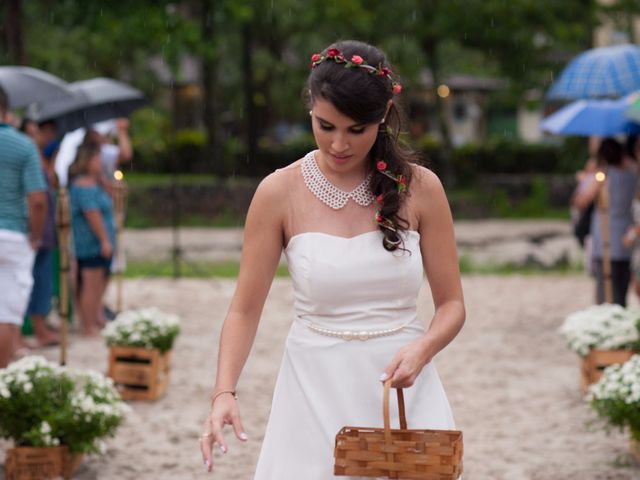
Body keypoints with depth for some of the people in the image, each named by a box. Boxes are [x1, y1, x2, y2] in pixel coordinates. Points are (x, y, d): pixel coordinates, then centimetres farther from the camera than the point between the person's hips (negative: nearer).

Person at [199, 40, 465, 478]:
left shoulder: (419, 188, -3)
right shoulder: (280, 193, -4)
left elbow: (452, 304, 2)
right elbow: (245, 310, -2)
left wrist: (421, 349, -19)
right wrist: (224, 392, -17)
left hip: (402, 387, 1)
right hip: (317, 392, -1)